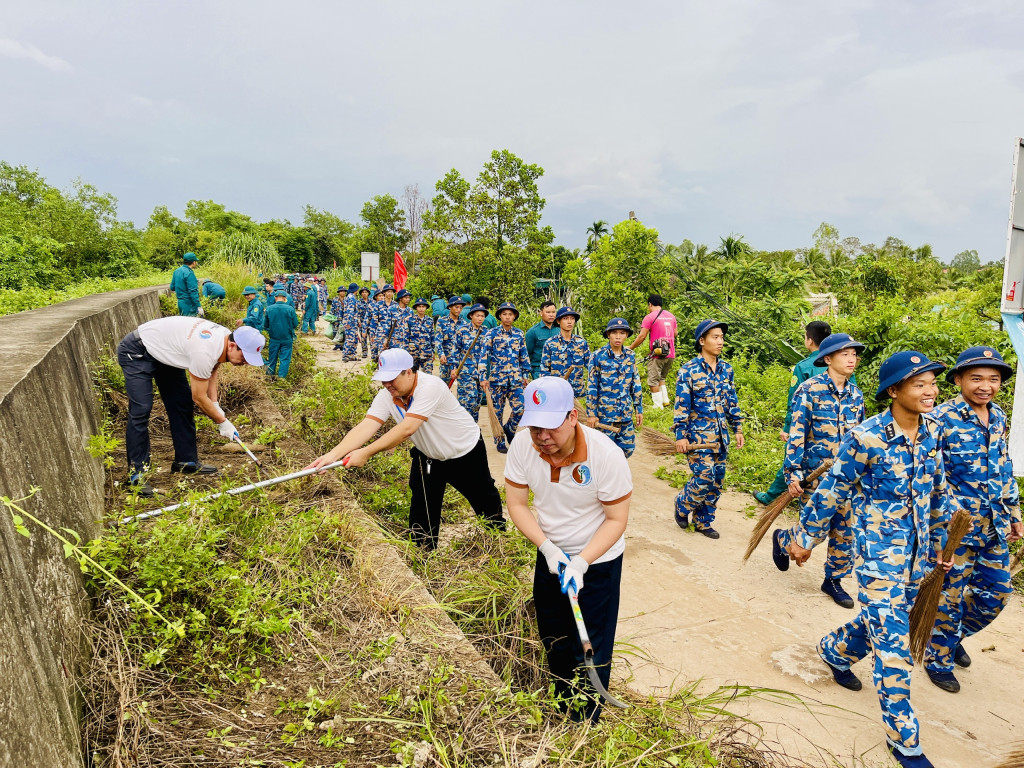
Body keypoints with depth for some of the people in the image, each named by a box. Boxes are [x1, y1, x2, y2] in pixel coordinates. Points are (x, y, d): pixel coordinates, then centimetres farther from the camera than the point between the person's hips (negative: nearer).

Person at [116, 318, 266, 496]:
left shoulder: (226, 337, -12)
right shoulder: (204, 352, -38)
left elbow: (212, 369, 5)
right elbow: (199, 398, -25)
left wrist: (216, 406, -4)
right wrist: (222, 422, -12)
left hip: (164, 352, 10)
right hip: (136, 352, -9)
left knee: (183, 405, 6)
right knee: (141, 410, -17)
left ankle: (186, 461, 15)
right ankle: (136, 474, -11)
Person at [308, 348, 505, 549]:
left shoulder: (430, 386, -37)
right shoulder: (386, 396, -16)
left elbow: (406, 429, -43)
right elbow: (366, 426, -27)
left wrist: (366, 453, -43)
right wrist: (333, 454, -42)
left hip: (465, 453, -5)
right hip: (427, 457, 5)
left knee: (485, 499, 14)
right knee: (421, 510, 6)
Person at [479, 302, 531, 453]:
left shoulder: (520, 334, 8)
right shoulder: (491, 334, -1)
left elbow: (524, 357, 16)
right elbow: (484, 356, -5)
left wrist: (526, 375, 14)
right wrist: (483, 377, -12)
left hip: (516, 379, 2)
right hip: (497, 378, -2)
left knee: (519, 409, -5)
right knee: (497, 411, 4)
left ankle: (508, 429, 24)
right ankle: (500, 441, 19)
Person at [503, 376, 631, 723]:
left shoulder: (607, 455, -29)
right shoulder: (523, 444, -20)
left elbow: (616, 520, -19)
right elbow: (516, 503, -10)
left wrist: (581, 563, -28)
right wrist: (547, 547, -22)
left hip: (598, 561, -4)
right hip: (550, 554, 4)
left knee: (590, 651, 7)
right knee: (553, 640, 22)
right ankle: (562, 705, 49)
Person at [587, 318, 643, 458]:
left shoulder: (630, 356, 5)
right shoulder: (599, 356, -8)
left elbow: (636, 384, 11)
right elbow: (591, 387, -7)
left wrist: (639, 409, 10)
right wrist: (591, 413, -8)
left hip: (626, 414, 4)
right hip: (605, 413, -4)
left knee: (628, 449, 10)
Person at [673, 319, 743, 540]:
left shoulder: (726, 369, 7)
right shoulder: (688, 370, -9)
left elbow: (732, 402, 14)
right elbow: (681, 405, -10)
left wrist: (738, 429, 11)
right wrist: (680, 435, -13)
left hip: (721, 436, 6)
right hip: (698, 434, -6)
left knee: (717, 480, 8)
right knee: (704, 477, -10)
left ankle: (703, 521, 23)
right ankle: (682, 504, 18)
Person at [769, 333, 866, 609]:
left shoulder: (856, 394, 6)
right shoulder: (810, 390, -12)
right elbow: (796, 434, -13)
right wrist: (793, 473, -17)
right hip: (816, 475, -5)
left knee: (845, 532, 8)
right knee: (813, 530, -1)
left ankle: (834, 580, 26)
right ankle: (782, 539, 31)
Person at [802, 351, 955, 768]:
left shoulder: (932, 432, -1)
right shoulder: (866, 437, -19)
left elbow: (939, 492, 13)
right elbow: (830, 491, -11)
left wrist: (941, 542, 18)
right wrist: (807, 540, -4)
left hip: (917, 549, 7)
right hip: (879, 548, -6)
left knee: (884, 619, 22)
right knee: (893, 643, -3)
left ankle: (835, 651, 51)